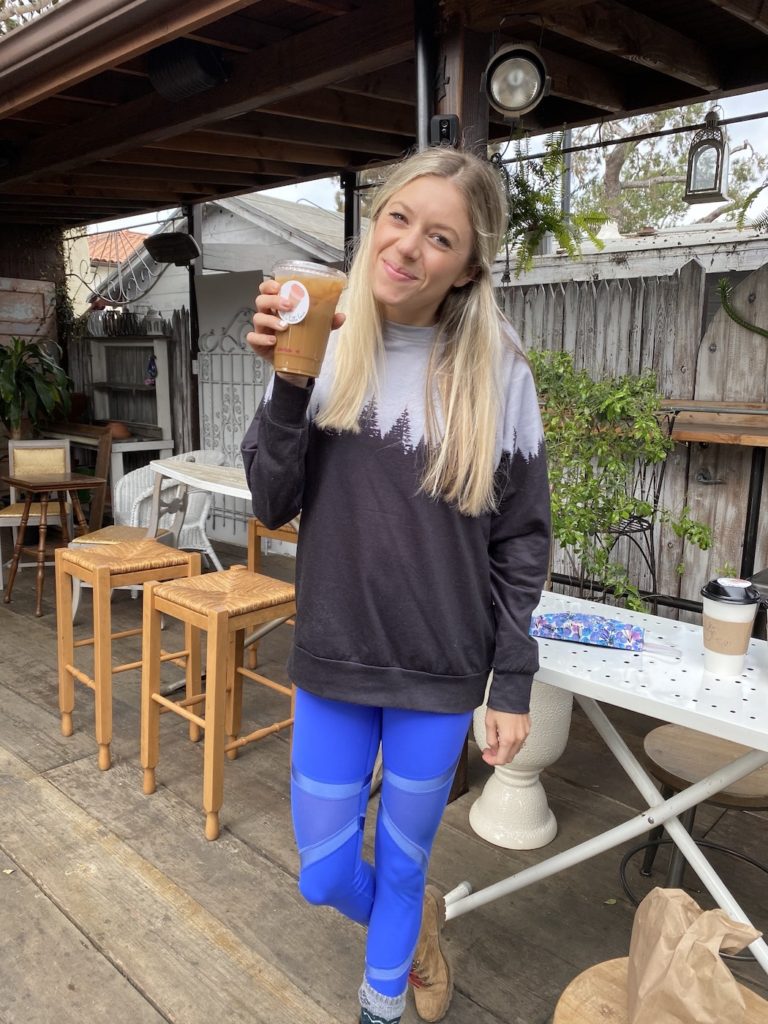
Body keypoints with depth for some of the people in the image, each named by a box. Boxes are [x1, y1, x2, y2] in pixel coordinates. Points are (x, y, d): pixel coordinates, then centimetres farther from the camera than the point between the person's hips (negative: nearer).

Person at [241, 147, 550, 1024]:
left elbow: (521, 538, -4)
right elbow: (274, 503, -5)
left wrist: (512, 685, -3)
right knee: (324, 873, 15)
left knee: (402, 861, 17)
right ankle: (416, 921, 50)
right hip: (333, 657, 2)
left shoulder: (494, 371, -9)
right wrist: (289, 380, -20)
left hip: (440, 668, -2)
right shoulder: (328, 351, -4)